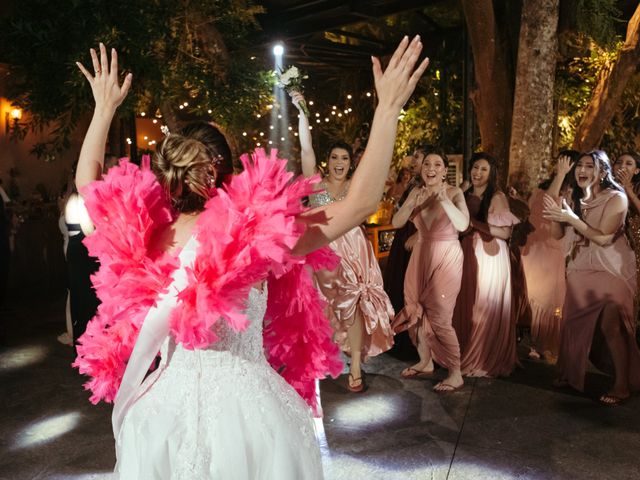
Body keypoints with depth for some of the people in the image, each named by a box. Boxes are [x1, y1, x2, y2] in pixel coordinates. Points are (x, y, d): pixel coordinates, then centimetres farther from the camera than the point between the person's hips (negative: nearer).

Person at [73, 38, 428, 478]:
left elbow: (86, 181, 10)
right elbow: (360, 203, -21)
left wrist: (105, 109, 17)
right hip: (243, 410, -4)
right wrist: (388, 108, -17)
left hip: (164, 407, 4)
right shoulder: (251, 236, -23)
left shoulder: (140, 238, -9)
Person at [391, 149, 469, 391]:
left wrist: (444, 199, -36)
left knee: (440, 318, -6)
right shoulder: (417, 193, 3)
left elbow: (462, 224, -26)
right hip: (421, 256, 6)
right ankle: (425, 363, 32)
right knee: (417, 310, 14)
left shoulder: (454, 192, -11)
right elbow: (397, 223, -5)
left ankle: (456, 374, 9)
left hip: (446, 258, -6)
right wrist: (412, 203, -21)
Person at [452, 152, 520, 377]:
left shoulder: (497, 197, -7)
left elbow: (506, 232, -15)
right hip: (468, 256, 5)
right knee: (466, 306, 6)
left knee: (487, 309, 1)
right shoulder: (465, 196, 11)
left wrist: (475, 223, -19)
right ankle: (468, 356, 20)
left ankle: (488, 360, 15)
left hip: (490, 257, -5)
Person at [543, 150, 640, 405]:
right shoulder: (576, 199, 8)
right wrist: (556, 214, -15)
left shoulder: (616, 198, -11)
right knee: (575, 324, 6)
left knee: (610, 326, -11)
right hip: (580, 269, 6)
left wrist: (571, 218, -24)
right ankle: (571, 374, 19)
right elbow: (558, 234, 4)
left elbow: (604, 238, -20)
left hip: (609, 270, -6)